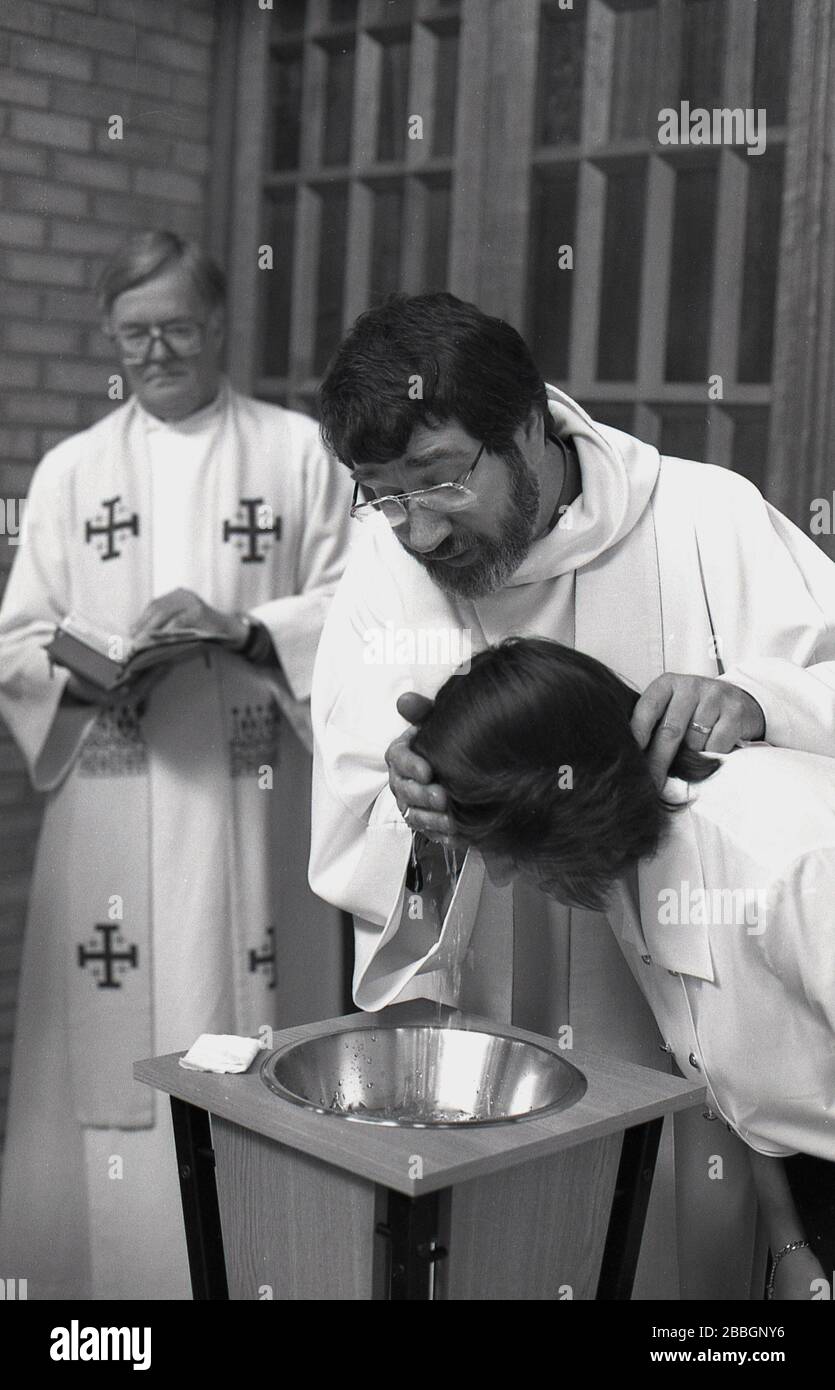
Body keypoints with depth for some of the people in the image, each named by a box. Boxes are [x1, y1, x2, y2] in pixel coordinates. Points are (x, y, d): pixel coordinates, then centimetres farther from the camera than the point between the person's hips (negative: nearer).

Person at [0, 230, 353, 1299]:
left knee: (244, 1045, 1)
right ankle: (104, 1260, 17)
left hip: (251, 806, -1)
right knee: (112, 1046, 1)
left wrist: (238, 626, -15)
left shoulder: (299, 451, 6)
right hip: (112, 811, 2)